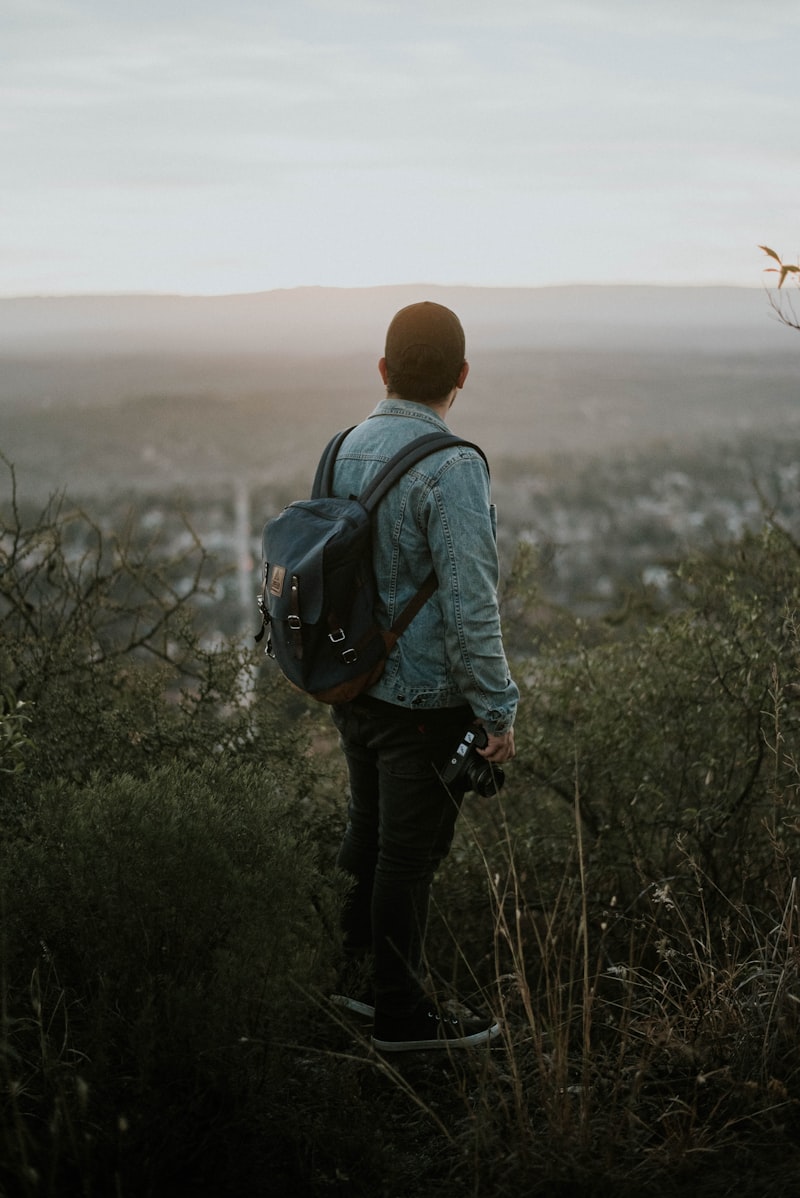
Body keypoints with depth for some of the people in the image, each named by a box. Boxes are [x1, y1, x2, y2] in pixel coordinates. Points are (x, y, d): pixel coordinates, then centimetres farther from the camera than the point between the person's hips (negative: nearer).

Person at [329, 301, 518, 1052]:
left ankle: (357, 972, 36)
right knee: (410, 851, 5)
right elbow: (469, 602, -24)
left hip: (353, 686, 7)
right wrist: (498, 709, -17)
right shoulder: (450, 467, -21)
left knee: (370, 831, 22)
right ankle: (400, 1014, 18)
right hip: (424, 699, -7)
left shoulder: (345, 448, 3)